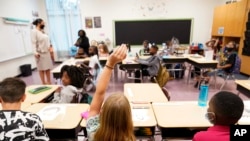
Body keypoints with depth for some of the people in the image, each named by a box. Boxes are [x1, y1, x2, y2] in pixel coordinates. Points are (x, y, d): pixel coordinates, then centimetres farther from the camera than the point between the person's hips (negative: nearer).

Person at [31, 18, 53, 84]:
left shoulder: (43, 31, 16)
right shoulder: (34, 31, -7)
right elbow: (34, 43, -14)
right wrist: (35, 52, -22)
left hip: (47, 52, 7)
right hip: (40, 53, -7)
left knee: (48, 68, 8)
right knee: (42, 69, -2)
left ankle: (49, 82, 16)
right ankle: (44, 83, 6)